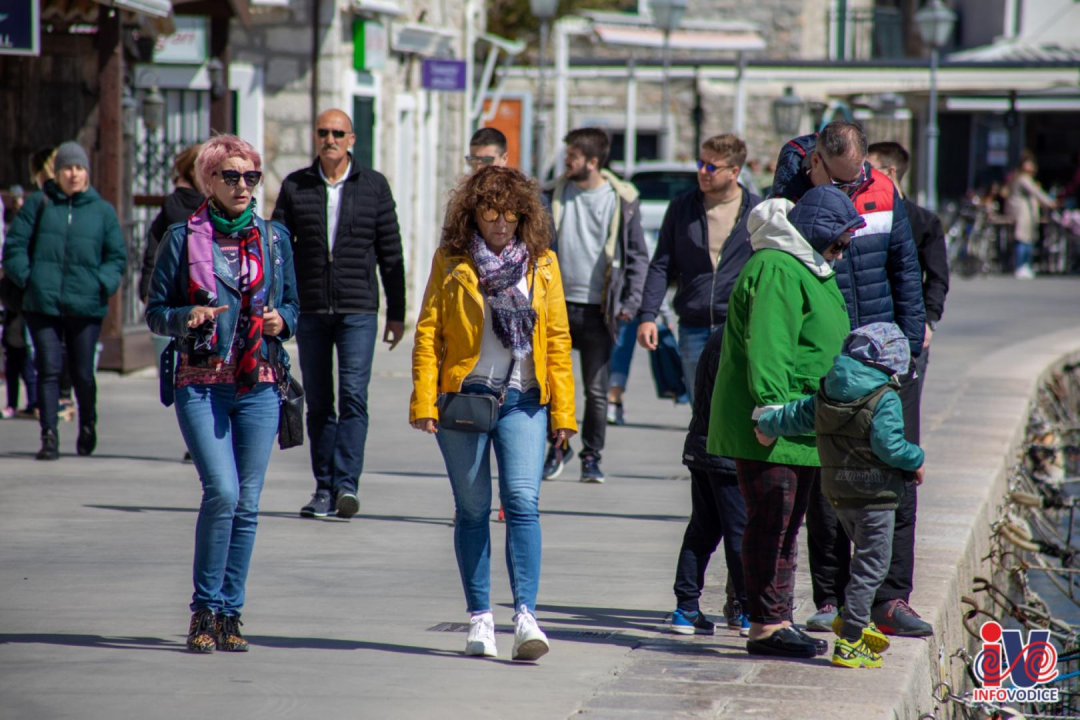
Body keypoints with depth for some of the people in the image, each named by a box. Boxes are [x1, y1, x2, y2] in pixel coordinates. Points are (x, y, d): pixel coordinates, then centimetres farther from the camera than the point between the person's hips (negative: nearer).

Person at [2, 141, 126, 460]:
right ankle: (49, 437, -3)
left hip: (86, 306, 0)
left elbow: (117, 257, 11)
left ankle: (88, 425, 31)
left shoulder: (103, 211, 9)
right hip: (42, 305, 0)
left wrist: (102, 284, -6)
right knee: (48, 369, -5)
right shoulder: (38, 204, 7)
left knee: (83, 372, 6)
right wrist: (28, 278, -6)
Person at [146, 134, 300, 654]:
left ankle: (229, 614, 12)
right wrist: (187, 318, -16)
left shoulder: (274, 239, 11)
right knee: (222, 492, -15)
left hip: (259, 384, 3)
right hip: (201, 383, -3)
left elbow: (293, 304, 17)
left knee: (246, 503, 1)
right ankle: (204, 610, -2)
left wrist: (281, 321, -5)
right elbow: (155, 312, 5)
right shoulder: (183, 239, 3)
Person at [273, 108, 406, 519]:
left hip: (358, 310, -2)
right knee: (318, 404, 5)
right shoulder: (295, 187, 7)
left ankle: (346, 484, -15)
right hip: (310, 311, 2)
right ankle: (324, 489, 12)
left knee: (353, 396, -13)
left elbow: (391, 253, 7)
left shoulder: (373, 186, 5)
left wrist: (396, 313, 6)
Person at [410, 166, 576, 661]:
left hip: (523, 401, 0)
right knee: (473, 509, 4)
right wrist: (423, 401, -7)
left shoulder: (542, 263, 8)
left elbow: (557, 340, 8)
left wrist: (563, 410, 3)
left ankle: (525, 615, -16)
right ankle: (480, 618, 11)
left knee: (523, 501, -13)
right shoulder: (451, 263, 5)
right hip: (464, 397, 0)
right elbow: (428, 332, 3)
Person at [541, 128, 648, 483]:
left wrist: (630, 302, -6)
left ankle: (591, 455, 13)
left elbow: (638, 256, 3)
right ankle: (558, 445, 21)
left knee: (596, 389, 1)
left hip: (597, 309, -2)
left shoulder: (622, 200, -2)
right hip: (559, 305, 2)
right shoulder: (556, 194, 6)